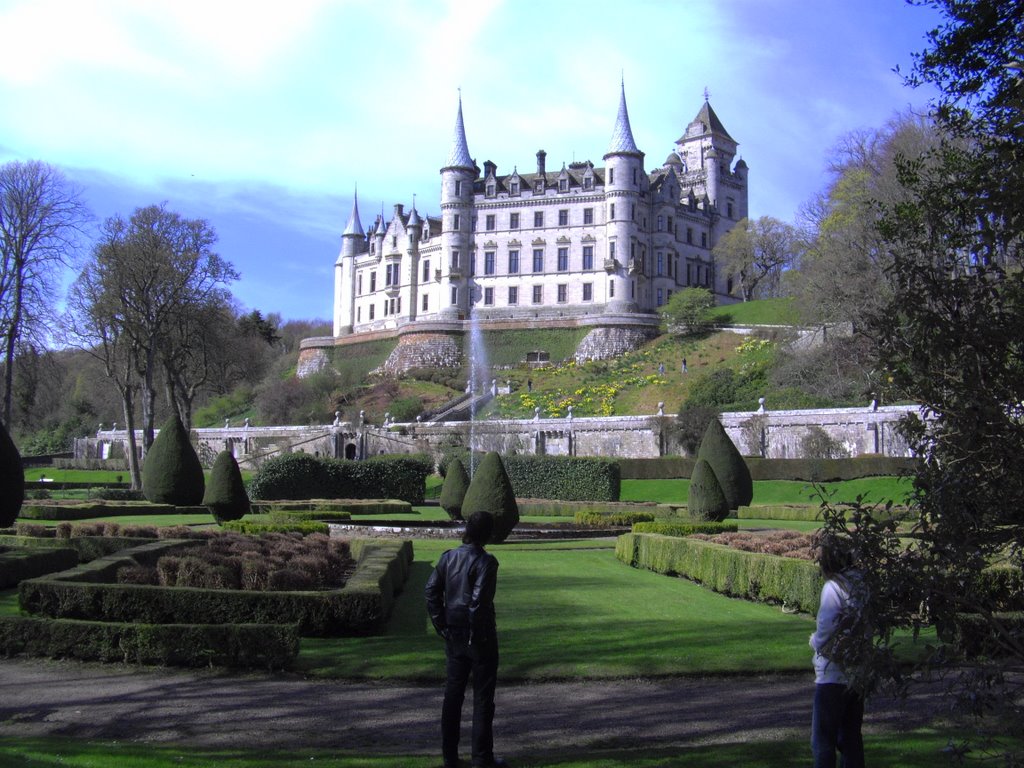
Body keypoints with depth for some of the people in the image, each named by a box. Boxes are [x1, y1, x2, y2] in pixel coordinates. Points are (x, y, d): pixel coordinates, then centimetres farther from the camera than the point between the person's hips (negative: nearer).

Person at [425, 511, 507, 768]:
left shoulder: (448, 557, 2)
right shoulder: (486, 561, -16)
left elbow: (432, 591, 2)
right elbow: (479, 600, -23)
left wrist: (441, 626, 6)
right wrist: (477, 634, -12)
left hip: (453, 636, 6)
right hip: (480, 639, -6)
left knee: (453, 693, 14)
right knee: (482, 697, 5)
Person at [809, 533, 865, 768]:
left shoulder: (833, 587, -17)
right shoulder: (862, 585, 5)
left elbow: (826, 629, -20)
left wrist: (815, 641, 0)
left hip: (833, 675, -8)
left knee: (823, 741, 1)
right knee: (851, 738, 16)